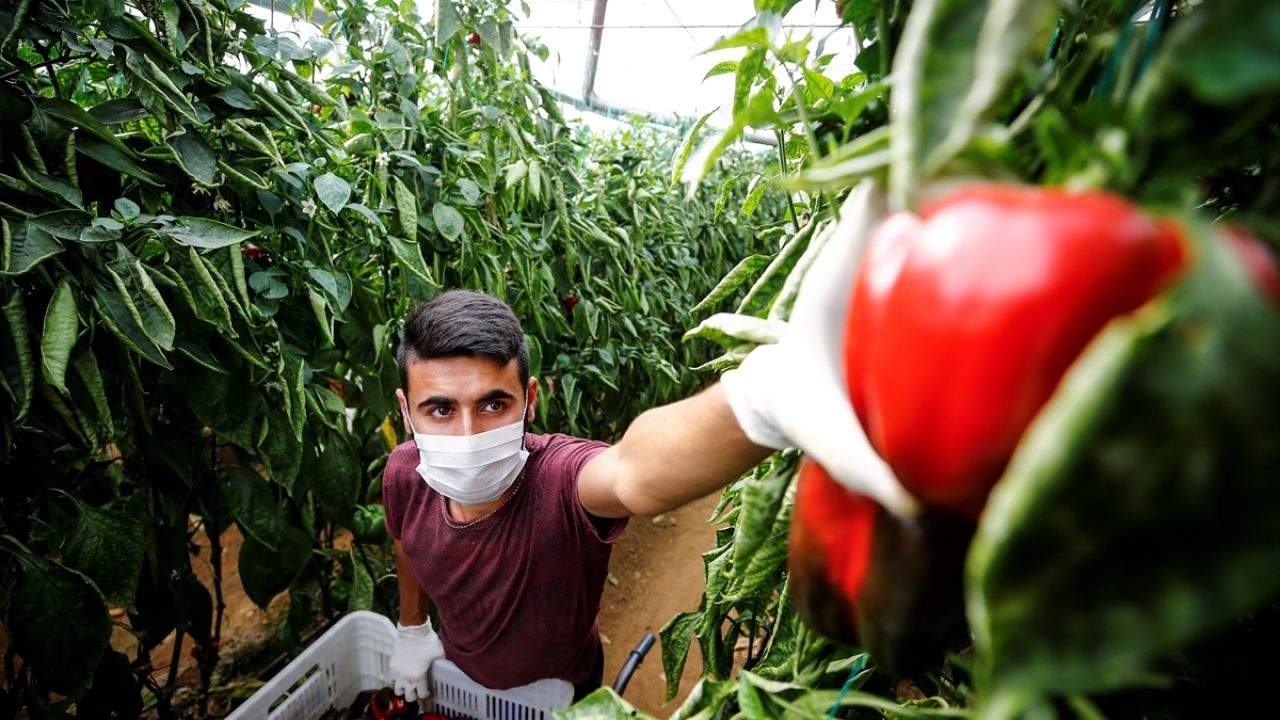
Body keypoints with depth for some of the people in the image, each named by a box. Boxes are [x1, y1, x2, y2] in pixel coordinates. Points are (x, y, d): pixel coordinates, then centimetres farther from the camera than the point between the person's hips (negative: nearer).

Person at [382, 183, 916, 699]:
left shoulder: (559, 479, -41)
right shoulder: (404, 476, -24)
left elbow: (632, 473, -66)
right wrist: (412, 628, 13)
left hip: (560, 693, -3)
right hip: (453, 677, 4)